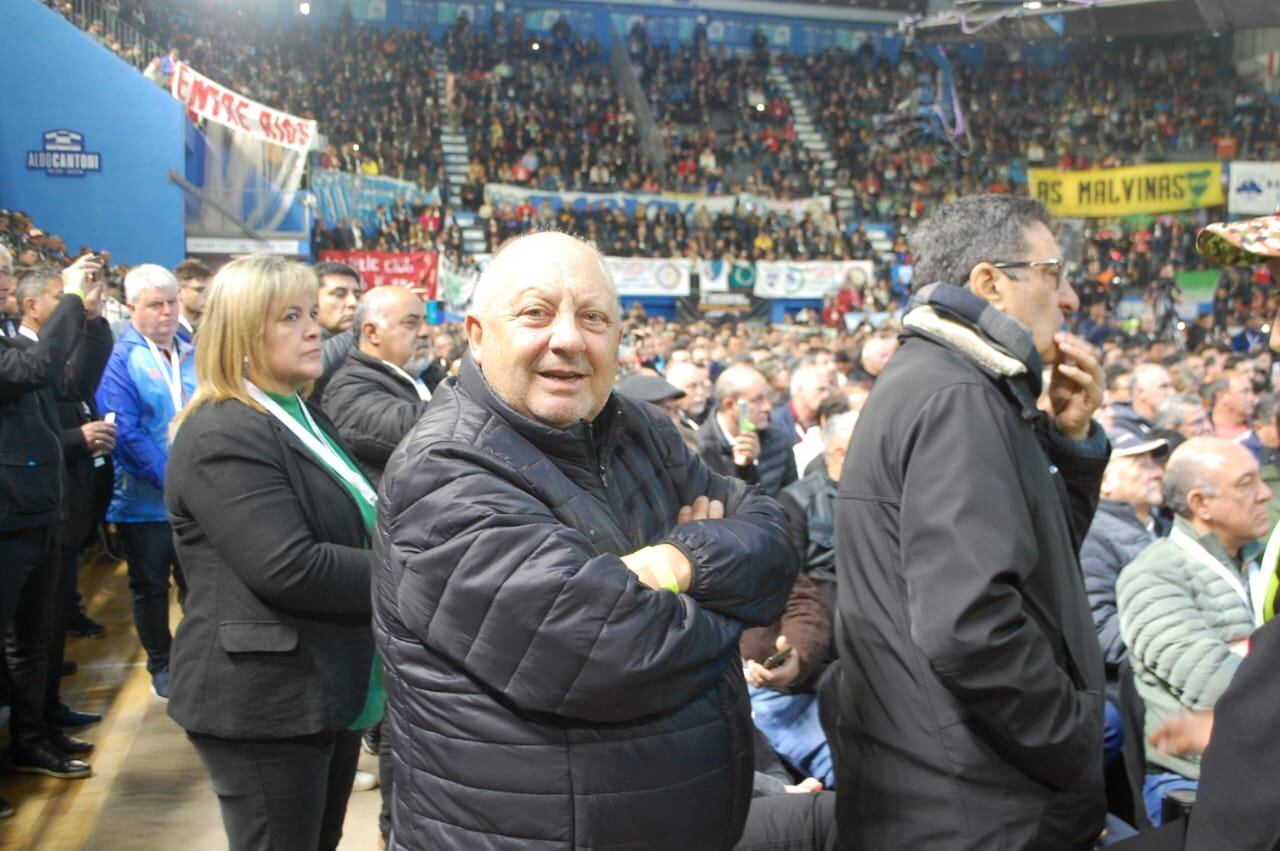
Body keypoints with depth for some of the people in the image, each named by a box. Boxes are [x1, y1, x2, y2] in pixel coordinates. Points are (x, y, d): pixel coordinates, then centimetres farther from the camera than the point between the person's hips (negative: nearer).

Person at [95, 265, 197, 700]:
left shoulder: (193, 353, 4)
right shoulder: (120, 358, -10)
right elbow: (125, 432, -17)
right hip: (145, 497, -3)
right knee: (150, 585, 12)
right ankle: (161, 665, 27)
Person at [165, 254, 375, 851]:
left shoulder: (306, 418, 13)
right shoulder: (222, 436, -19)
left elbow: (352, 527, 21)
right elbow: (289, 568, -28)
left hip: (326, 688, 10)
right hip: (263, 701, -9)